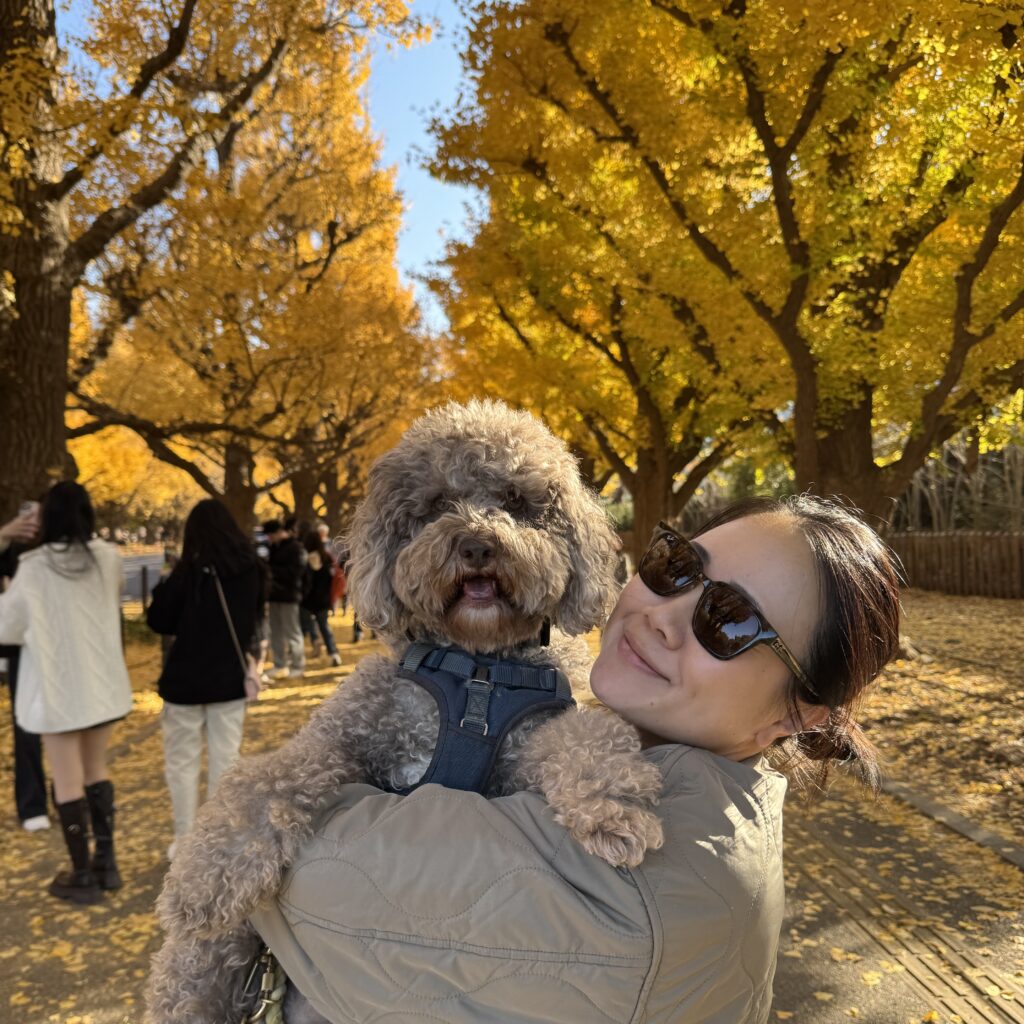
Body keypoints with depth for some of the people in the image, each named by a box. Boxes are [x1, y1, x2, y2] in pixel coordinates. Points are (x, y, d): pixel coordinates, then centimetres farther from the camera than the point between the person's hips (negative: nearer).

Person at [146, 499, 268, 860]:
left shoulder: (190, 570, -15)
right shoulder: (251, 567, -1)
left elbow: (159, 621, -5)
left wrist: (165, 587, 8)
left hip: (187, 678, -4)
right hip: (231, 676, 4)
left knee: (181, 761, 9)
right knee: (225, 759, 11)